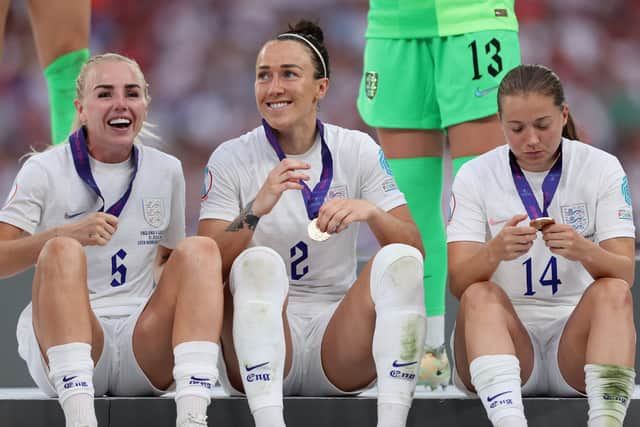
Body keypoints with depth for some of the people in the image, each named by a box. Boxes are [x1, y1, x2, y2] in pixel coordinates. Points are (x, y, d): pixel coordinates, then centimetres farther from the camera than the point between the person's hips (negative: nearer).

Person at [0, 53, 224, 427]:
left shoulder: (166, 171, 14)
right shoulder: (45, 170, 2)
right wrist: (66, 233, -24)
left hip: (146, 353, 3)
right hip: (62, 339, -3)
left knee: (200, 249, -19)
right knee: (63, 251, -31)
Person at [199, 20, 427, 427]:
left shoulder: (357, 150, 4)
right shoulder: (231, 159, 1)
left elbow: (415, 251, -3)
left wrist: (371, 212, -23)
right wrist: (257, 208, -26)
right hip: (260, 352, -1)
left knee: (399, 261, -23)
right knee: (259, 263, -30)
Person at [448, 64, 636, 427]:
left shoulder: (601, 168, 1)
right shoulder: (476, 176, 1)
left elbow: (624, 275, -10)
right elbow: (458, 283, -11)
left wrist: (584, 251, -34)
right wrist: (495, 251, -34)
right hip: (505, 338, 0)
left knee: (613, 293, -28)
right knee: (481, 296, -29)